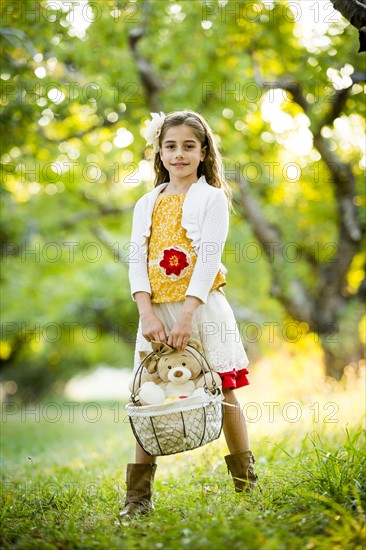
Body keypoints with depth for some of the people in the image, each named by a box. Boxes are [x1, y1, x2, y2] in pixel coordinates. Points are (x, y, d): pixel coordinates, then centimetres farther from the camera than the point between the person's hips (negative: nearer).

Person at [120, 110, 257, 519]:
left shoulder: (211, 198, 0)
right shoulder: (147, 205, 13)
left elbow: (208, 260, -9)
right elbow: (137, 261, 5)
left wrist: (186, 316, -18)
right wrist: (148, 313, -10)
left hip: (202, 307, -3)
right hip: (156, 311, 4)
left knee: (223, 393, 3)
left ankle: (247, 484, 15)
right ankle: (138, 494, 5)